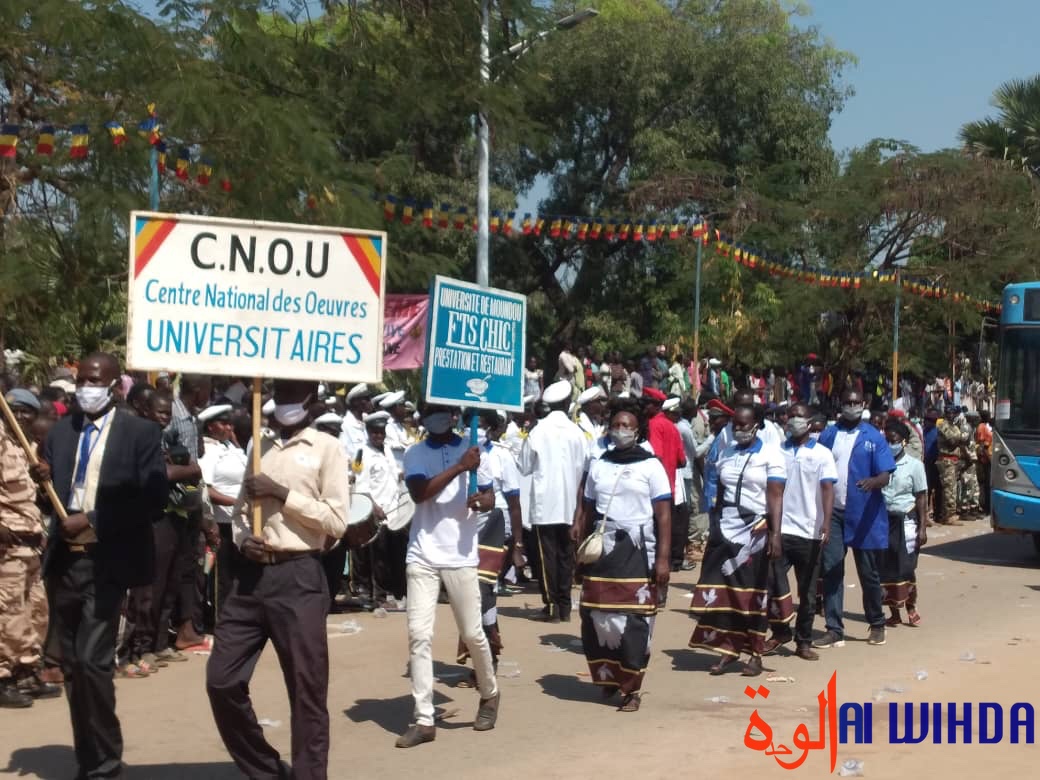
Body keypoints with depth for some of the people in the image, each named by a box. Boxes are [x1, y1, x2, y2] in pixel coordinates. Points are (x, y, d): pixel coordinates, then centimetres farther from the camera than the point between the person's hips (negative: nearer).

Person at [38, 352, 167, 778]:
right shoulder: (61, 430, 12)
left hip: (106, 563, -6)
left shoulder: (140, 432, -4)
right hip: (62, 560, 6)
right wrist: (42, 480, -8)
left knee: (92, 661, -12)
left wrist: (92, 520, -16)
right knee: (72, 665, 11)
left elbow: (153, 503, -10)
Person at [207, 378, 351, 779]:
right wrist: (242, 537, 0)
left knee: (306, 691, 0)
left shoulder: (327, 448, 0)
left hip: (298, 577, -6)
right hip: (251, 574, 6)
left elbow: (337, 521, -7)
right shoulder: (259, 445, 17)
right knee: (221, 680, 6)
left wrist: (284, 494, -11)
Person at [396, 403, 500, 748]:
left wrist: (479, 501, -16)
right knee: (419, 635, -5)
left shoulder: (472, 450, 6)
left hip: (460, 556, 0)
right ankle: (424, 719, 0)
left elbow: (490, 498, 7)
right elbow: (419, 493, -14)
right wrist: (459, 467, -20)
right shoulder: (414, 454, 3)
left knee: (472, 633, 7)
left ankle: (489, 694, 33)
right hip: (422, 557, 0)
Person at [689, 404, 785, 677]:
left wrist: (775, 534, -19)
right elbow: (719, 493, 14)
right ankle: (728, 647, 7)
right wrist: (713, 528, 10)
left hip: (755, 530, -4)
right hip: (725, 529, 4)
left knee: (754, 592, 2)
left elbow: (775, 496, -11)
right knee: (722, 589, -1)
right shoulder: (726, 454, 11)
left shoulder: (770, 455, -4)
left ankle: (755, 654, 10)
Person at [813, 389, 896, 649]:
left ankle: (877, 625, 26)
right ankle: (834, 630, 4)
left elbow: (885, 476, -8)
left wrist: (873, 481, -31)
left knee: (868, 572, 8)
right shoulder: (828, 435, 6)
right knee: (831, 570, -1)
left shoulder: (874, 437, -2)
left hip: (864, 514, -2)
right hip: (833, 511, 2)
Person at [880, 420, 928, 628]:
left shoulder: (914, 465, 0)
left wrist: (922, 528, -6)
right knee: (886, 569, 3)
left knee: (906, 568, -3)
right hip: (883, 520, 2)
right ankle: (894, 613, 13)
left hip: (905, 521, -2)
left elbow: (921, 497, 0)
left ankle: (911, 608, 18)